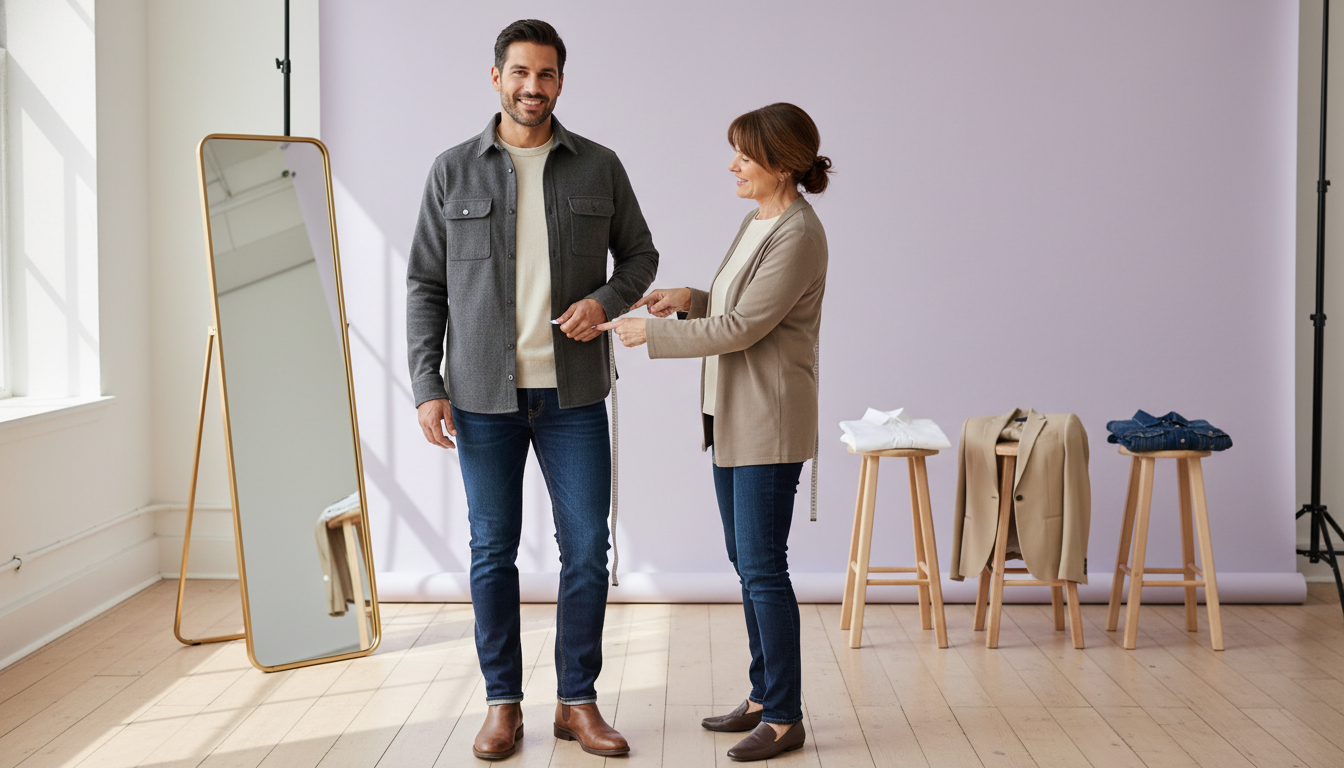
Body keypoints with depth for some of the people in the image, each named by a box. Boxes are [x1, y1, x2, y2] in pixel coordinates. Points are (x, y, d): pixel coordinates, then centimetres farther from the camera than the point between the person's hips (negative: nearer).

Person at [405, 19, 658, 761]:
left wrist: (605, 300, -10)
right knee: (493, 550, 6)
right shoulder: (453, 170, 1)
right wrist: (426, 388, -5)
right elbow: (425, 285, 3)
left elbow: (639, 254, 12)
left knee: (587, 547, 2)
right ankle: (502, 704, 19)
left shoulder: (599, 167, 3)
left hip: (574, 393, 1)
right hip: (484, 394, 0)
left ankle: (577, 701, 17)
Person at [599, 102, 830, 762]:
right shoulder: (757, 221, 12)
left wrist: (651, 333, -15)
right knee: (746, 561, 15)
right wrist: (690, 298, 6)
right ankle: (764, 696, 27)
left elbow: (742, 327, -21)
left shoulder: (798, 234, -17)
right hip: (732, 418, 10)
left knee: (762, 569, -4)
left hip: (768, 423, -10)